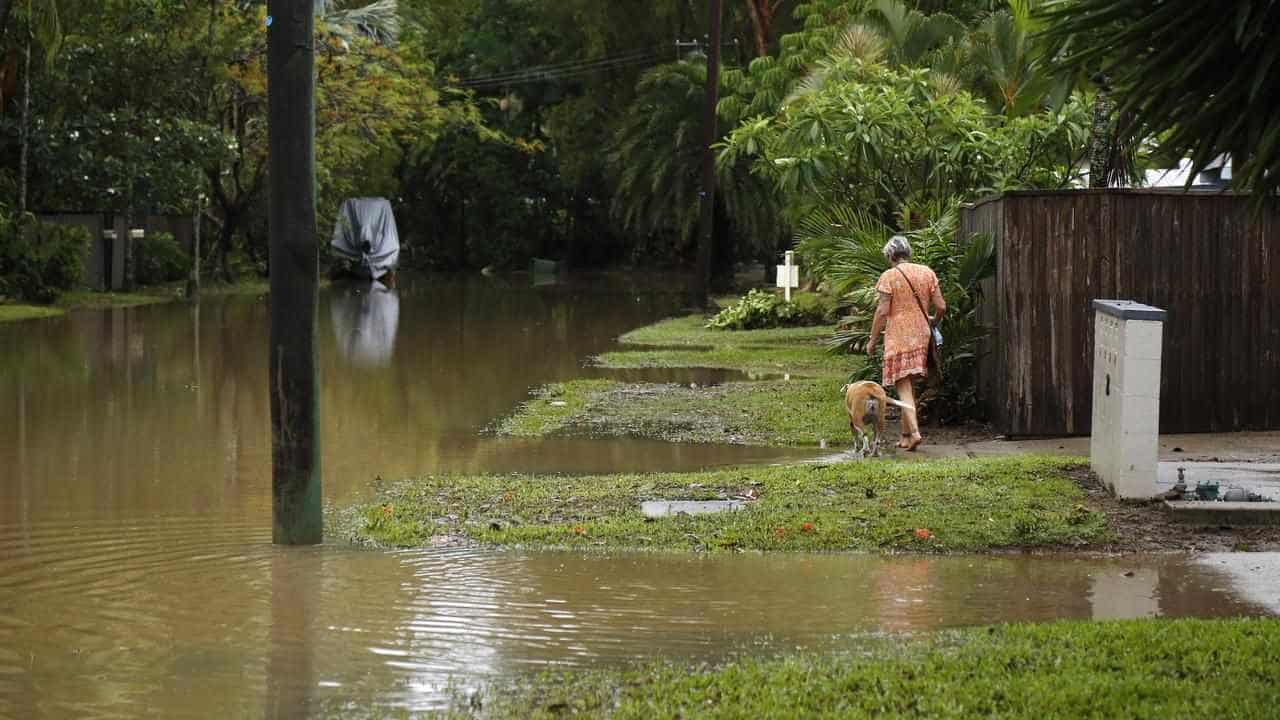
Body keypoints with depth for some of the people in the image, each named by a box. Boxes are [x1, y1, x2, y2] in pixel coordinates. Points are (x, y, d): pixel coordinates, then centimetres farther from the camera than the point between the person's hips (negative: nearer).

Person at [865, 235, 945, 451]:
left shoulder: (889, 276, -8)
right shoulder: (927, 273, 6)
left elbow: (883, 311, -11)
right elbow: (941, 306, 5)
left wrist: (873, 340, -2)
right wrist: (934, 321, 27)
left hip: (899, 336, -5)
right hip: (921, 335, 5)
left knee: (903, 386, -6)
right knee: (909, 385, 16)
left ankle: (914, 432, -20)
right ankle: (906, 435, 19)